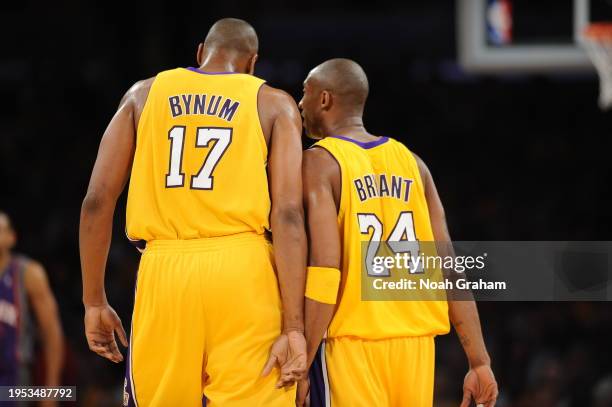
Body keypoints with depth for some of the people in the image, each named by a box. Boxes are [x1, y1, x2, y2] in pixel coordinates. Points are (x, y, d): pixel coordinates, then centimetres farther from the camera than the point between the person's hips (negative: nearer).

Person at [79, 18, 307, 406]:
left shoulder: (144, 94, 14)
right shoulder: (274, 104, 8)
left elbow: (97, 201, 6)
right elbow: (288, 214, -5)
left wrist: (94, 301, 12)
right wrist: (294, 327, -8)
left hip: (163, 271, 2)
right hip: (242, 270, -2)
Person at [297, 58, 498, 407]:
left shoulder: (319, 162, -3)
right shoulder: (411, 163, 13)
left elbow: (325, 267, -15)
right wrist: (479, 362, 10)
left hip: (351, 343, -5)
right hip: (416, 342, 5)